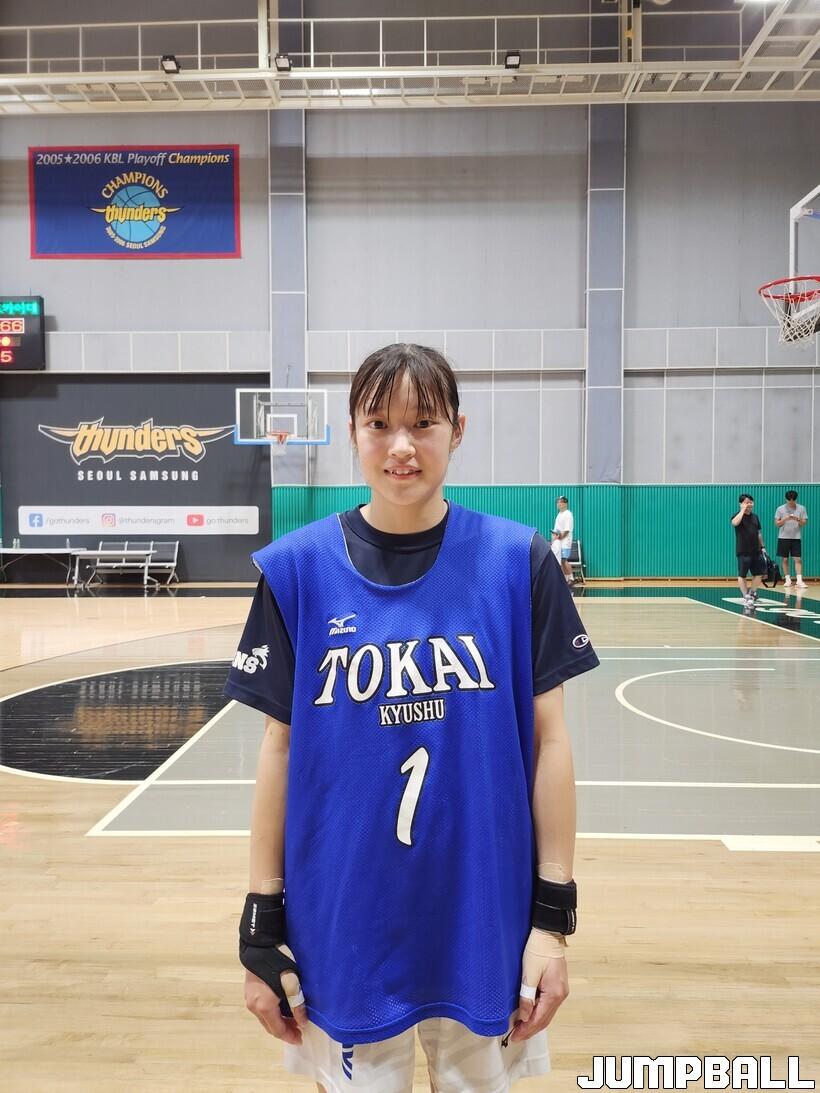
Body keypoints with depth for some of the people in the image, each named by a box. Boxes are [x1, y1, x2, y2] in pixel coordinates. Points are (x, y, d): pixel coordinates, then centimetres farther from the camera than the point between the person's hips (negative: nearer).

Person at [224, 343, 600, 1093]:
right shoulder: (299, 566, -6)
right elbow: (280, 746, -2)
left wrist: (554, 913, -3)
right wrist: (262, 923, 0)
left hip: (484, 915, 1)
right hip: (342, 921, 0)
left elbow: (550, 740, -3)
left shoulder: (517, 560, -6)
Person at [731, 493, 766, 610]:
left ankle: (752, 593, 22)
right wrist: (743, 510, -24)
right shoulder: (738, 515, -6)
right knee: (742, 575, -1)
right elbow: (735, 523, -31)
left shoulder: (754, 517, 13)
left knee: (759, 573, 5)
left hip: (756, 551, 6)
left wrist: (762, 546, 14)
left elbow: (759, 533, 19)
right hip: (743, 551, -6)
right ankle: (746, 597, 8)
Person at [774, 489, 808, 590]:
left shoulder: (801, 509, 3)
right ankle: (788, 580, 11)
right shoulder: (780, 509, 1)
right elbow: (777, 524, 0)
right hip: (783, 537, 0)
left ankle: (799, 580, -11)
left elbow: (804, 523, 1)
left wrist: (798, 519, -19)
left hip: (796, 538, 0)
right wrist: (785, 519, -17)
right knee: (785, 559, 3)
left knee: (798, 559, -7)